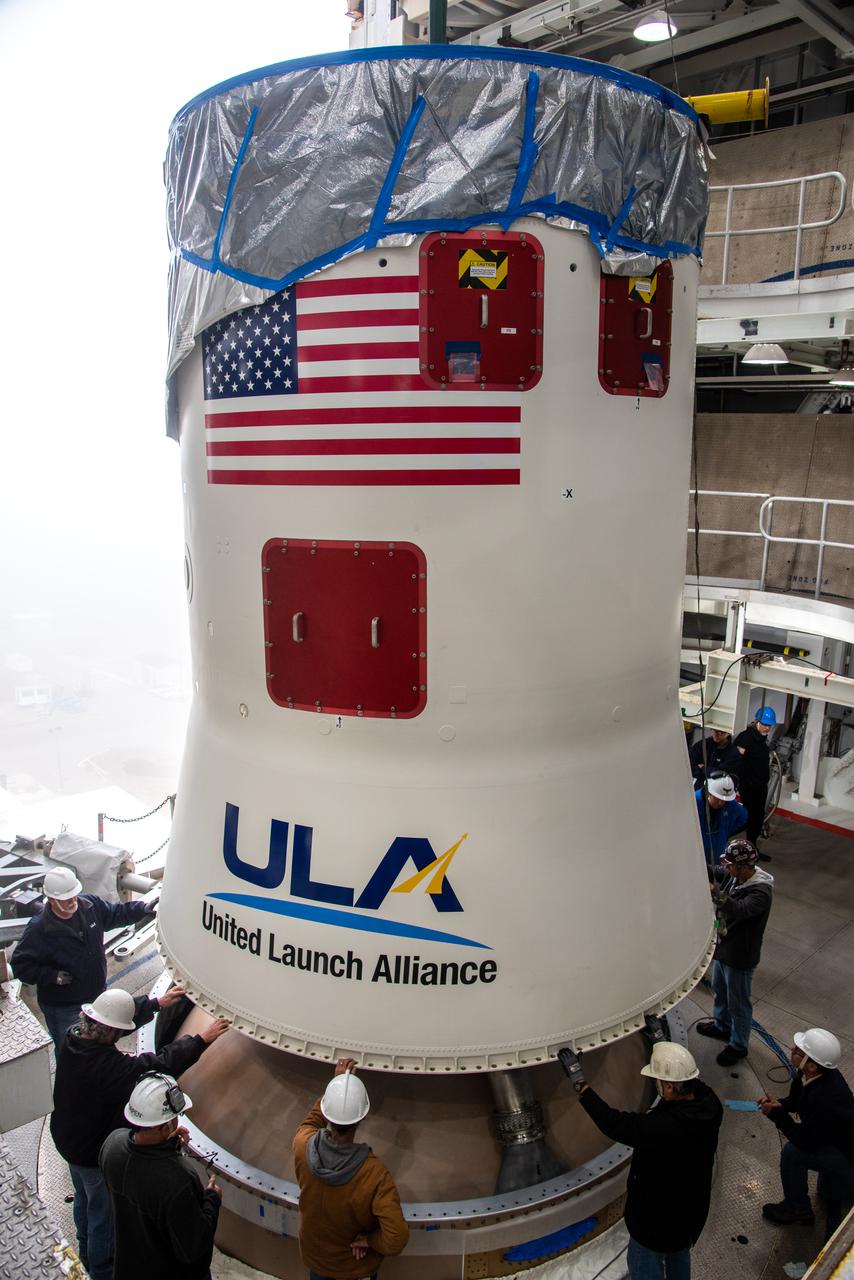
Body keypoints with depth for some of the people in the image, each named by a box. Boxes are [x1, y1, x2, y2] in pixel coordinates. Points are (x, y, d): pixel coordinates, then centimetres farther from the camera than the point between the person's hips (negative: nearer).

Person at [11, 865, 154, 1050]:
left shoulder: (90, 904, -12)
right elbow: (20, 965, -19)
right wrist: (53, 976, -28)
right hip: (62, 1006, -5)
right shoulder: (39, 930, -26)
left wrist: (143, 909, -10)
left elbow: (116, 913, 4)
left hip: (97, 993, 6)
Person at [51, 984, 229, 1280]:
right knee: (103, 1211, 19)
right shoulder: (109, 1065, -42)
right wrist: (202, 1040, -26)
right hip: (95, 1153, -8)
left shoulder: (72, 1038, -20)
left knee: (84, 1199, 32)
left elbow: (119, 1014, -4)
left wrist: (157, 1002, 2)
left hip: (66, 1140, 8)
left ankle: (87, 1253, 56)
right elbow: (163, 1064, -36)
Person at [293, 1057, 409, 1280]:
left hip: (314, 1258, 2)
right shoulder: (375, 1174, -40)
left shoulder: (303, 1146, -32)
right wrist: (369, 1240, -19)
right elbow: (395, 1241, -38)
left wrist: (338, 1082, -9)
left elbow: (313, 1120, -7)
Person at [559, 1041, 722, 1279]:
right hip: (692, 1206, 7)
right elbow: (694, 1083, 0)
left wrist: (579, 1082, -30)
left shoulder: (662, 1128, -44)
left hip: (659, 1216, -7)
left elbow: (614, 1124, -35)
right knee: (679, 1253, 34)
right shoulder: (709, 1102, -24)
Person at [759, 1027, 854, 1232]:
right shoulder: (819, 1074, -12)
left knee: (792, 1152, -12)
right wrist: (779, 1105, -11)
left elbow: (806, 1141, -24)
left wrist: (776, 1114, -17)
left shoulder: (825, 1099, -37)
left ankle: (797, 1208, 11)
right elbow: (796, 1098, 7)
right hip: (834, 1135, 9)